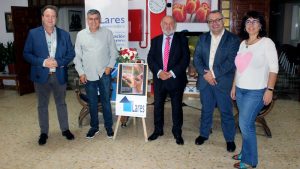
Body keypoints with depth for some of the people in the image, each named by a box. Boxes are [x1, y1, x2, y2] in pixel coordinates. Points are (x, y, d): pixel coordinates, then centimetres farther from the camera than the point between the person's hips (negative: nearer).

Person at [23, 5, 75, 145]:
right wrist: (43, 62, -18)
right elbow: (26, 54, -3)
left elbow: (71, 53, 2)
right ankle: (44, 132, 26)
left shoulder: (64, 34, 1)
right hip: (41, 75, 0)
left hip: (59, 75, 1)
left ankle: (65, 129, 28)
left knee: (61, 103, 14)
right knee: (42, 105, 11)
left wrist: (58, 62, -15)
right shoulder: (33, 33, -2)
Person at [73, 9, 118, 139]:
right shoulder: (81, 35, 2)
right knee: (92, 102, 12)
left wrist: (110, 66, -7)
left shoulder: (107, 33, -1)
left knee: (106, 101, 7)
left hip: (104, 73, -1)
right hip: (88, 75, 1)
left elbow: (113, 52, 3)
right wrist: (81, 72, -1)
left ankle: (108, 126, 21)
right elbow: (77, 56, 4)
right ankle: (94, 127, 26)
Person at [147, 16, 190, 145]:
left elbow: (185, 59, -7)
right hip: (159, 78, 3)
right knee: (158, 106, 10)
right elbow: (150, 58, 3)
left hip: (176, 79, -2)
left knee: (177, 107, 7)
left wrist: (172, 73, -15)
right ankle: (158, 130, 26)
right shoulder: (155, 40, 9)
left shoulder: (182, 39, 1)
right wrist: (159, 72, -13)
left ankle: (177, 133, 22)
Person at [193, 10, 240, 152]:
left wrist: (214, 73, -17)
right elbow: (197, 58, 2)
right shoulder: (203, 38, 9)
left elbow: (231, 61, -13)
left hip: (223, 81, -3)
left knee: (226, 112, 6)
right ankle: (204, 134, 32)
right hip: (205, 80, 3)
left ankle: (230, 139, 22)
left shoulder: (232, 39, -3)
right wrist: (205, 74, -13)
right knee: (206, 110, 16)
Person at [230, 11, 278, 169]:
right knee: (246, 123, 13)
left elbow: (274, 68, -11)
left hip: (256, 91, -6)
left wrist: (269, 90, -16)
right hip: (241, 90, 6)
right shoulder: (243, 43, 9)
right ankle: (246, 152, 29)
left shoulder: (267, 42, -9)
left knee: (245, 124, -5)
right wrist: (234, 86, 13)